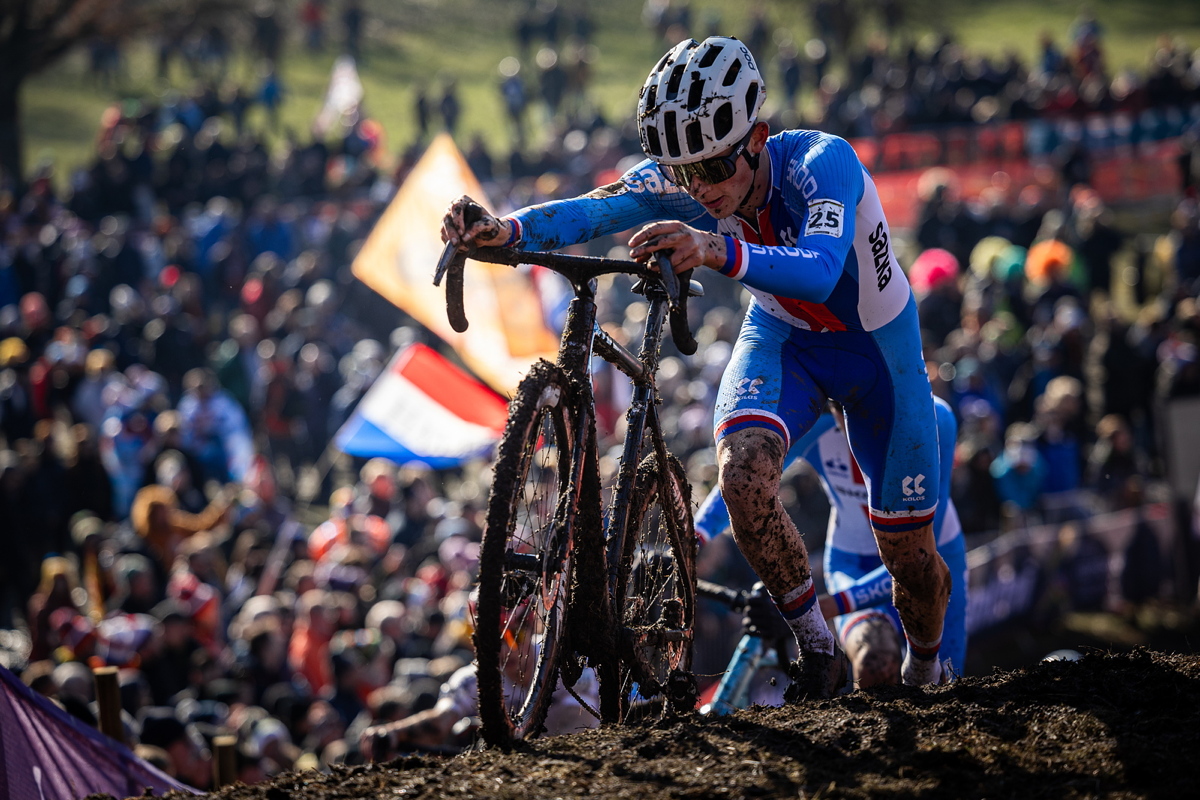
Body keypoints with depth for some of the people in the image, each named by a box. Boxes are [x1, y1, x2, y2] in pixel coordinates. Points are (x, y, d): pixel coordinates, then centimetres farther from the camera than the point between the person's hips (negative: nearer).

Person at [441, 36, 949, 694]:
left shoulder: (822, 163, -36)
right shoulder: (679, 184, -23)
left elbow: (819, 270, -53)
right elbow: (593, 209, -39)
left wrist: (716, 253, -71)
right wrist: (503, 230, -60)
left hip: (876, 346, -3)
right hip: (781, 336, 3)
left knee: (906, 550, 4)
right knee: (742, 473, -28)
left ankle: (925, 673, 38)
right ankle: (815, 648, -7)